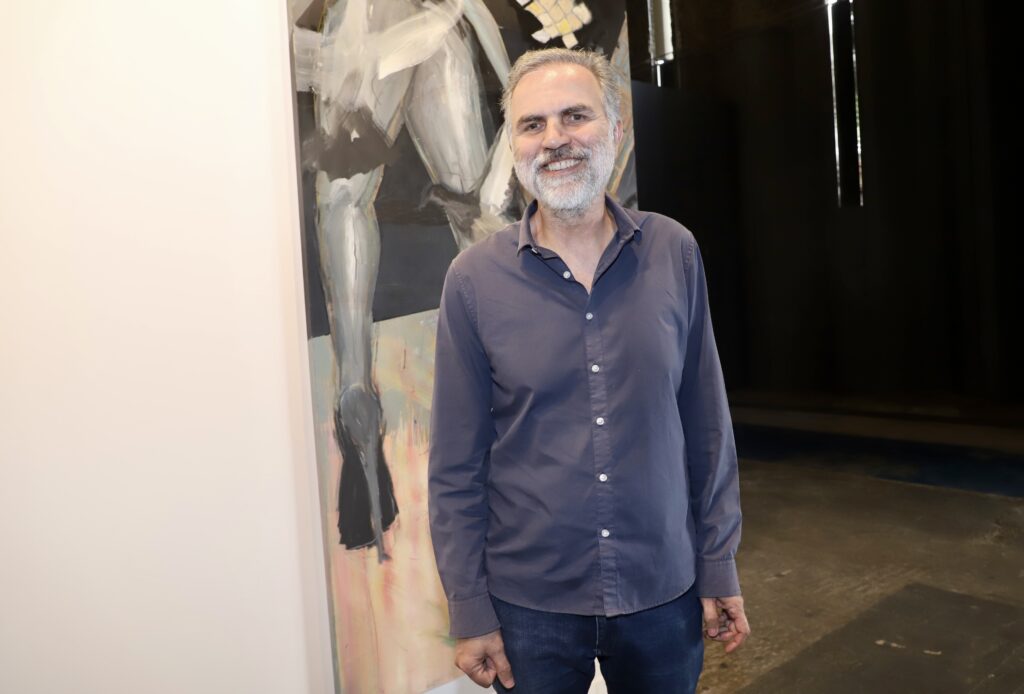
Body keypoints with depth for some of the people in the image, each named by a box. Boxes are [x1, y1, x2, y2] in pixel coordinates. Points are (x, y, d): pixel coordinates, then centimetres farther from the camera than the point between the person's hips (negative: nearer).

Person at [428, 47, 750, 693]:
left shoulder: (675, 253, -5)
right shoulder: (475, 278, -9)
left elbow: (707, 427, 1)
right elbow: (457, 466, -5)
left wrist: (720, 567, 2)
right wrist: (469, 611, -4)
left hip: (665, 593, 2)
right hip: (529, 603, -1)